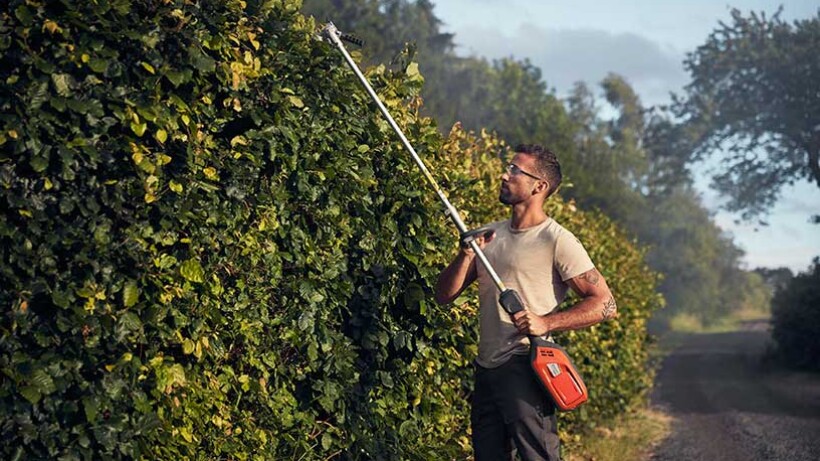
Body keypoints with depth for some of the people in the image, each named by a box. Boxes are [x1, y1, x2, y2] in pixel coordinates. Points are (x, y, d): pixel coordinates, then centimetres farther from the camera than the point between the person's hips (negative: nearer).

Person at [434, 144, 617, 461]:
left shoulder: (557, 241, -6)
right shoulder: (490, 235, 15)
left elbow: (605, 304, -10)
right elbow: (444, 295, 13)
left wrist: (547, 322, -20)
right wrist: (467, 254, -4)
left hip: (526, 371, -7)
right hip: (486, 370, 7)